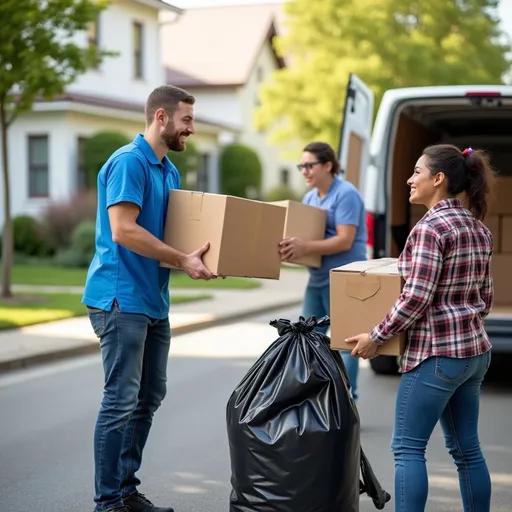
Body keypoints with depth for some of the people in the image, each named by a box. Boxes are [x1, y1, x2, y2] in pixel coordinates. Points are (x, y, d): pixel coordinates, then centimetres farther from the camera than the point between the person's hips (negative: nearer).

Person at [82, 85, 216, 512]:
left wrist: (199, 255, 7)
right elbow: (123, 230, -21)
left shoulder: (170, 170, 16)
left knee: (150, 396, 13)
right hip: (121, 298, -10)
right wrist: (182, 259, -20)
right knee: (121, 400, -7)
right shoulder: (129, 161, -13)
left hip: (154, 299, 10)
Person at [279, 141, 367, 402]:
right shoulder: (310, 197, 13)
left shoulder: (345, 194, -13)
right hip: (317, 280, 9)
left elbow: (345, 240, -21)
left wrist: (305, 247, -31)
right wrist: (292, 246, -2)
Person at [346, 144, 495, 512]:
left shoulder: (431, 227, -16)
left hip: (436, 354, -9)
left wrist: (377, 336, -11)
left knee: (408, 448, -1)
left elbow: (417, 298, -20)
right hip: (475, 351, 9)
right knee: (466, 448, 15)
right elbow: (485, 298, 14)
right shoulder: (479, 228, 10)